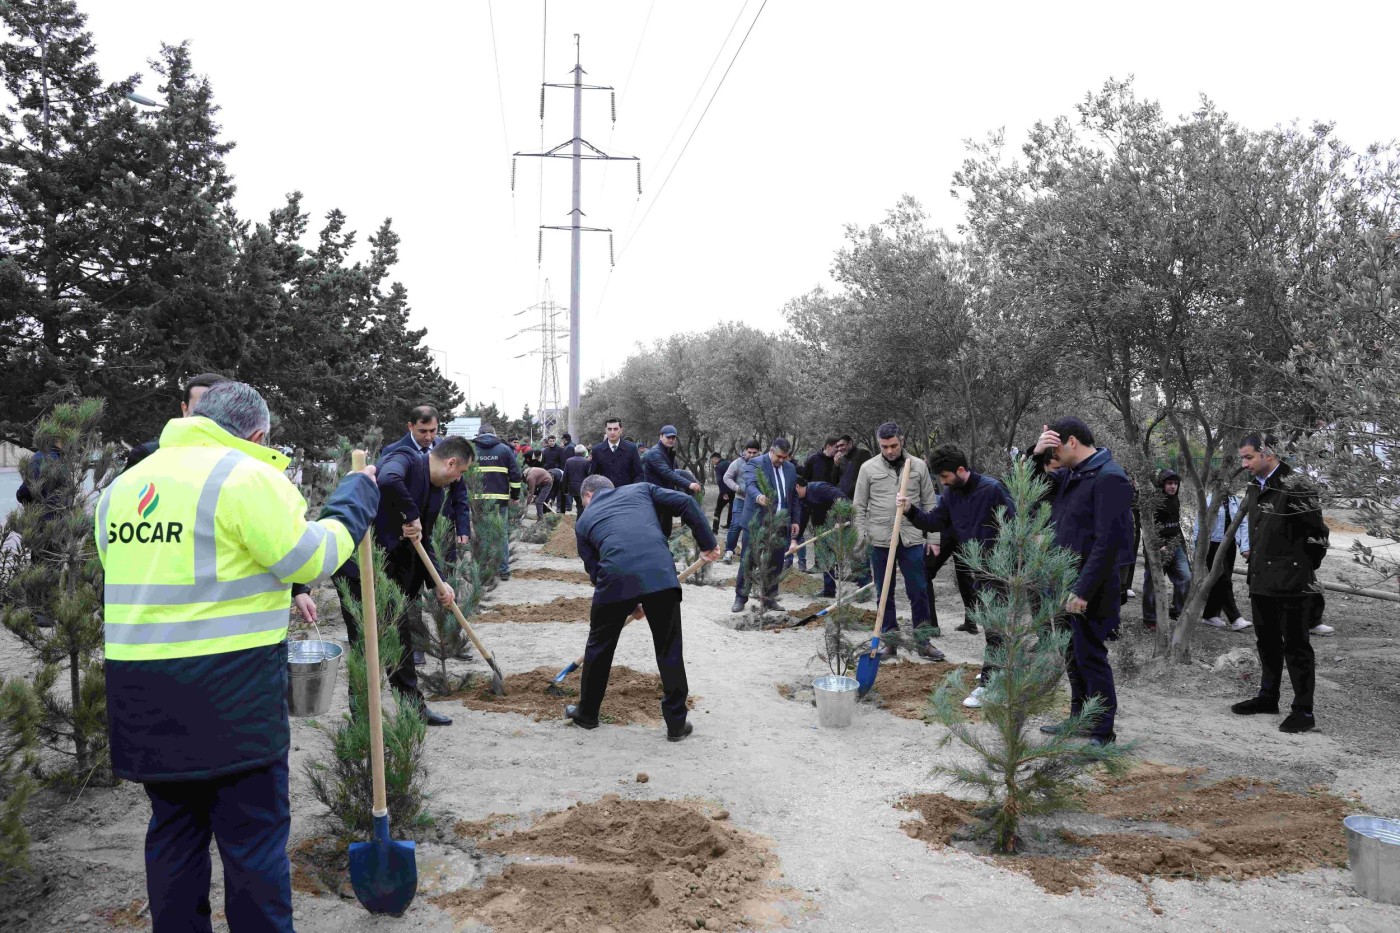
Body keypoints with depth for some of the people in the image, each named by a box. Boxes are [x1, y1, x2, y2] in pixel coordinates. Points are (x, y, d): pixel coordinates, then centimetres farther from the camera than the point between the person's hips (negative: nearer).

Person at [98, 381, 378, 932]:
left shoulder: (123, 485, 14)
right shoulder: (247, 476, -10)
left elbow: (131, 574, 18)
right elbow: (309, 558, -10)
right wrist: (357, 496, 2)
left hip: (140, 695, 7)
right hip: (230, 689, -7)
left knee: (174, 826, 18)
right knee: (255, 832, 3)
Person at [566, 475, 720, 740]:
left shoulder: (584, 521, 26)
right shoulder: (640, 489, 26)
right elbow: (685, 503, 12)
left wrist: (630, 604, 35)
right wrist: (707, 542, 19)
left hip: (615, 579, 0)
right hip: (661, 573, 0)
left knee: (600, 646, 23)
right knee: (669, 649, 14)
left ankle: (587, 713, 38)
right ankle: (676, 723, 20)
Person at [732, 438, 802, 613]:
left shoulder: (791, 469, 11)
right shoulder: (756, 463, -7)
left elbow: (794, 496, 17)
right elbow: (750, 484, -25)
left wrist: (795, 520, 10)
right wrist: (758, 496, -46)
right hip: (757, 521, -5)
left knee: (775, 563, 7)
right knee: (748, 561, 0)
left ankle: (769, 598, 19)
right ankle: (740, 598, 9)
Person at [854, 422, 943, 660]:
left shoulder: (919, 466, 3)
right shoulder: (868, 468, 0)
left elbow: (929, 503, 7)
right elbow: (859, 507, 3)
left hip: (912, 540, 0)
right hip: (880, 540, 0)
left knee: (919, 591, 3)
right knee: (884, 594, 8)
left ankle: (923, 640, 14)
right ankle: (889, 640, 18)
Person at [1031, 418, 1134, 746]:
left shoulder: (1109, 478, -18)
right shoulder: (1071, 475, 11)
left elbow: (1108, 541, -23)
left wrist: (1084, 590, -24)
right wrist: (1036, 455, -2)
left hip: (1090, 587, -9)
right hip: (1067, 583, 9)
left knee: (1090, 657, -1)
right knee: (1073, 655, 18)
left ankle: (1102, 732, 11)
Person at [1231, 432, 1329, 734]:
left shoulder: (1297, 487, -15)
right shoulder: (1255, 488, 11)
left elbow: (1316, 535, -12)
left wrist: (1301, 570, -6)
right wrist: (1255, 554, 13)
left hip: (1291, 584, -8)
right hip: (1261, 581, 8)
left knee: (1295, 646, -1)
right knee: (1267, 642, 18)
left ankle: (1303, 710, 7)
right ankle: (1268, 697, 31)